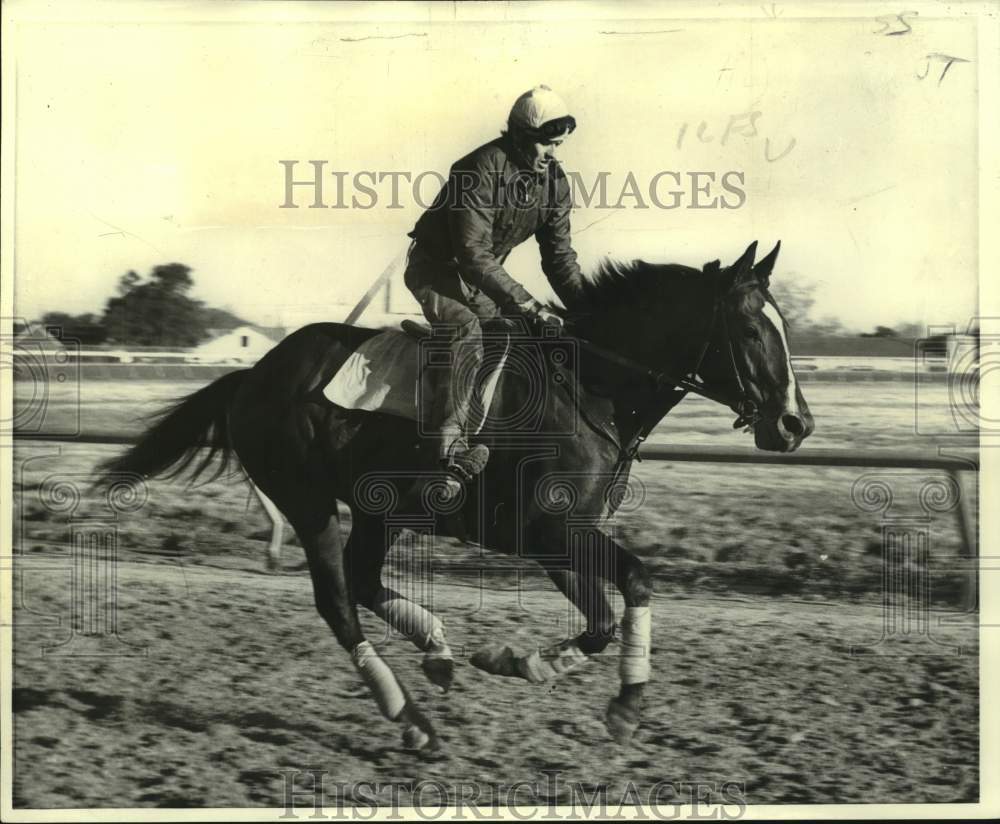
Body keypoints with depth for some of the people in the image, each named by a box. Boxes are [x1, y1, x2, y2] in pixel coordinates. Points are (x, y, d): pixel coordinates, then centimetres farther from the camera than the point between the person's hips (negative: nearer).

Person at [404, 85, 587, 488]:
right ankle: (448, 445, -43)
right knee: (466, 330, -33)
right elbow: (472, 254, -32)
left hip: (483, 276, 9)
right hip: (436, 269, -9)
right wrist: (528, 305, -35)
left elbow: (559, 255, 2)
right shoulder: (480, 170, -27)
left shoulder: (555, 180, -4)